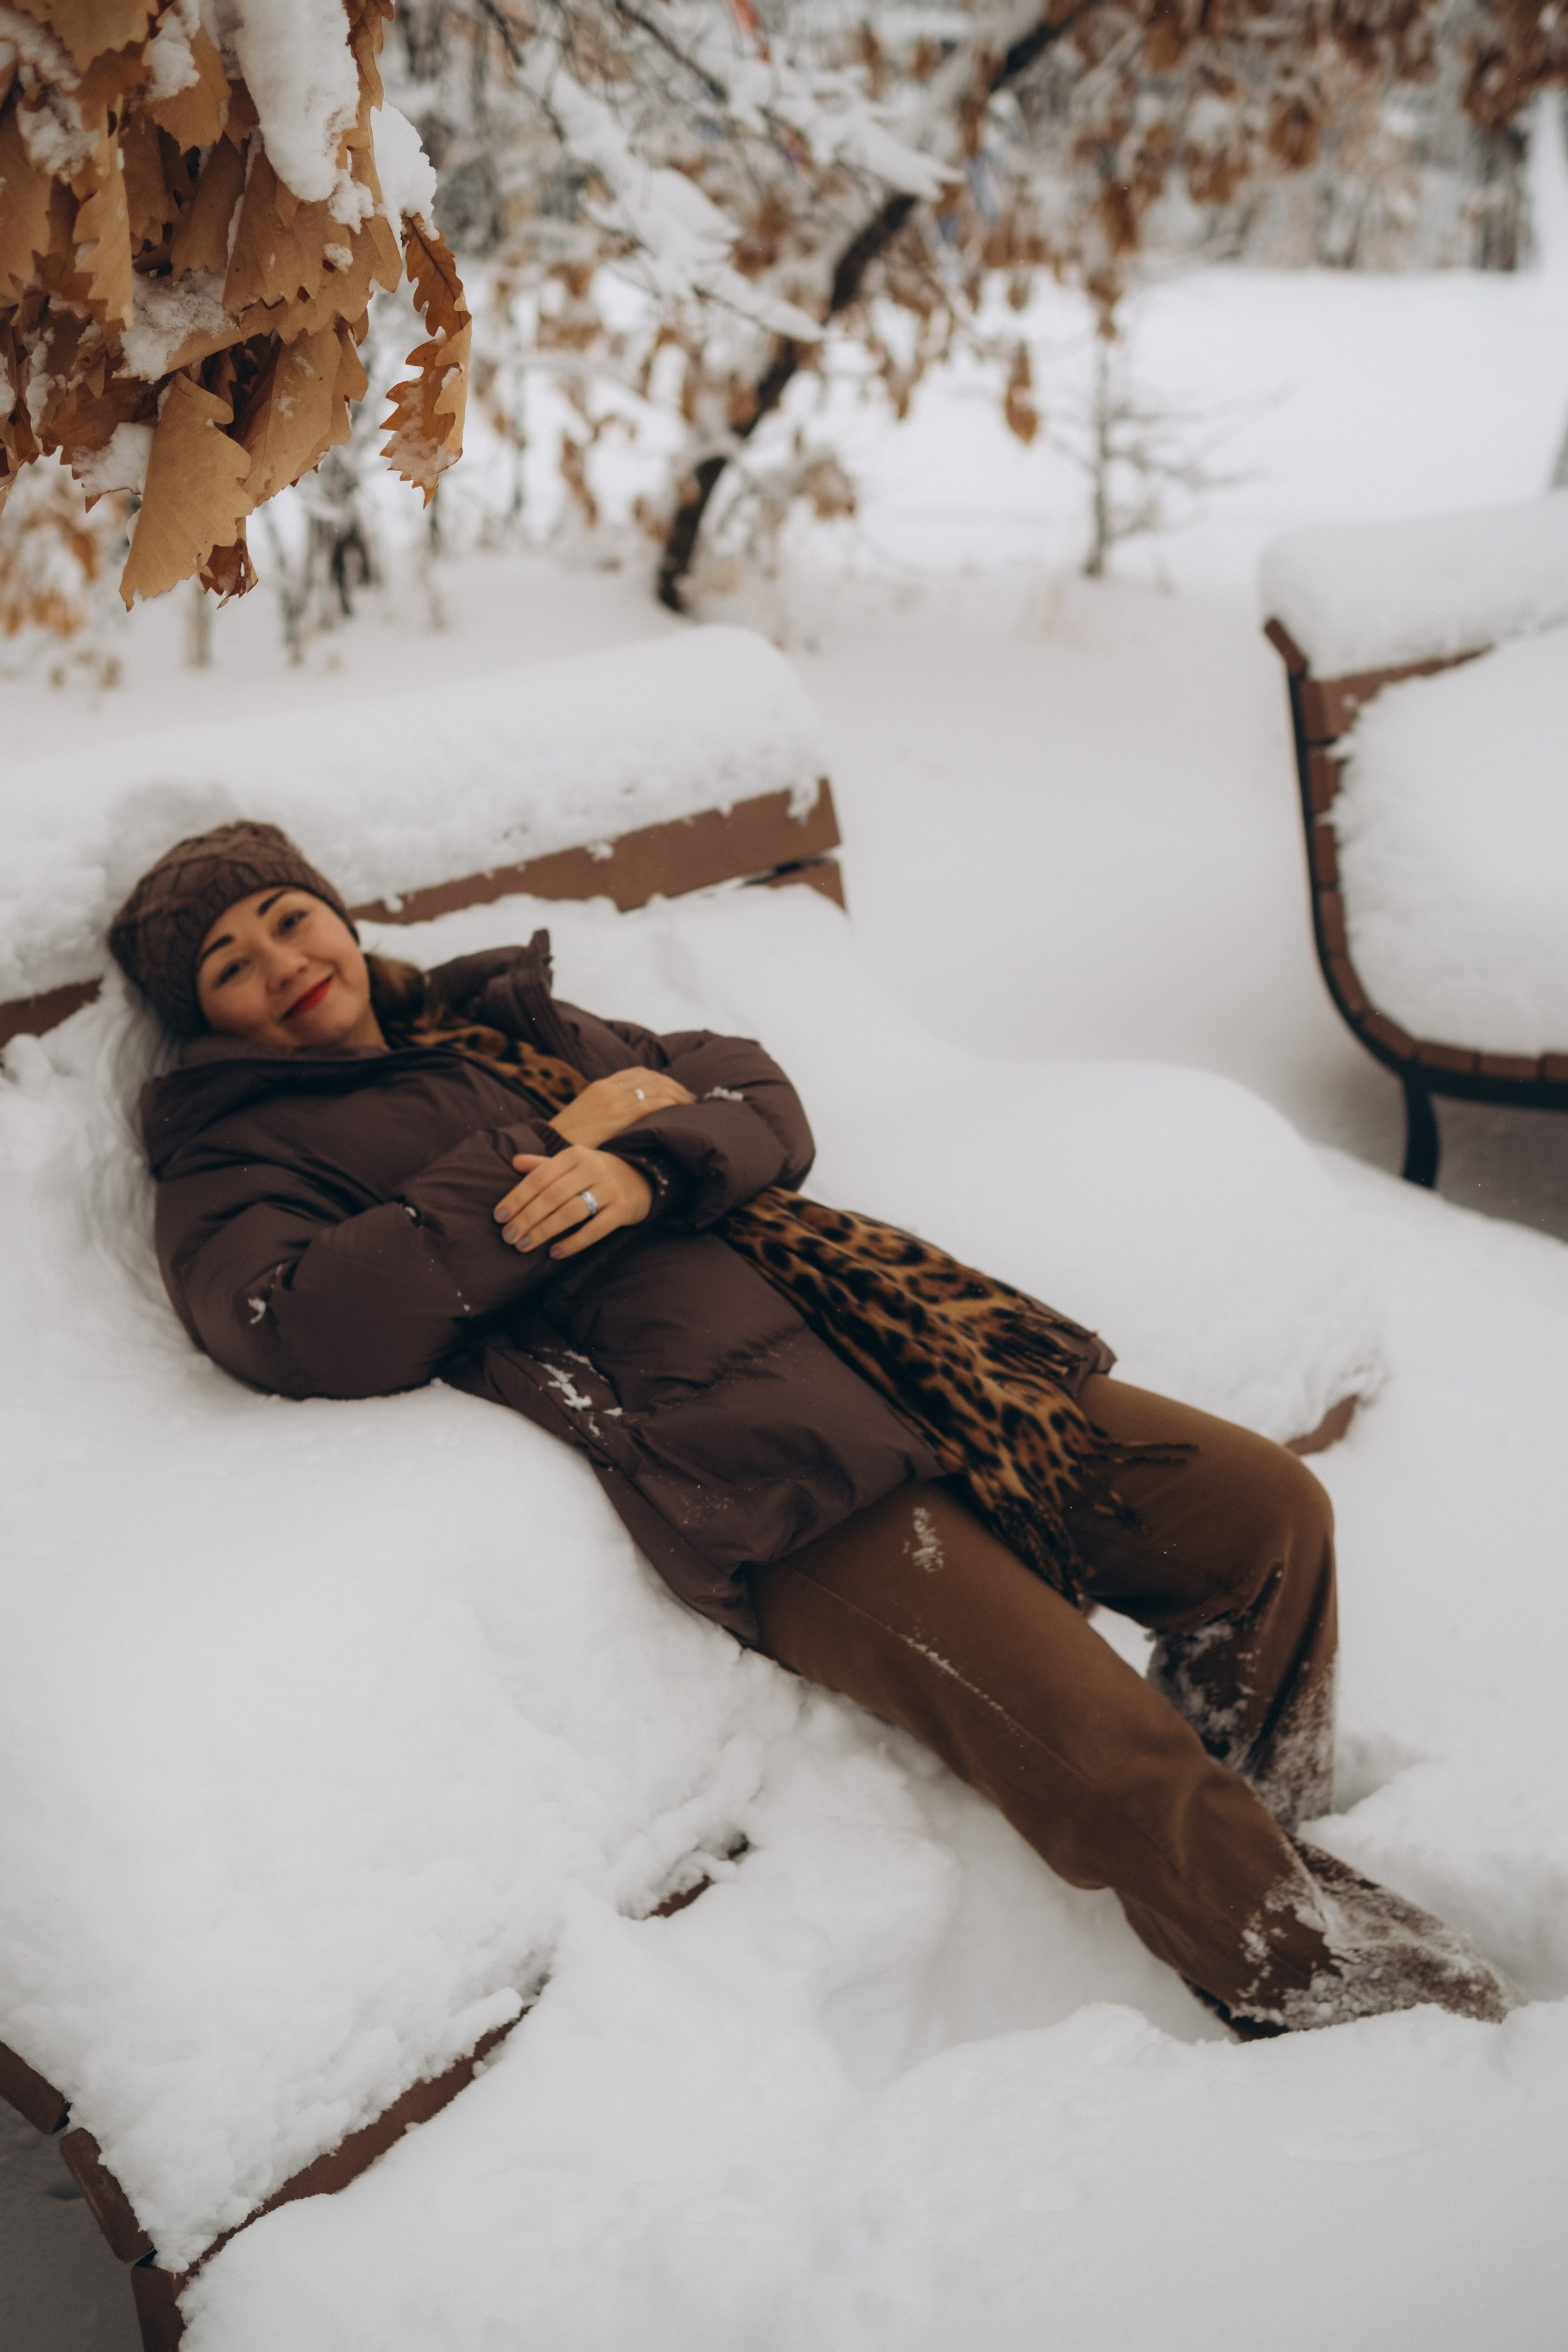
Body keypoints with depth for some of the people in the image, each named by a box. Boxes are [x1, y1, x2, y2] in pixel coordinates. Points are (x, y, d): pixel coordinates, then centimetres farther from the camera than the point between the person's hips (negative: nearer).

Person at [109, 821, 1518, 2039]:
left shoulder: (502, 1025, 27)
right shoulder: (234, 1164, 11)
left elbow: (763, 1103, 17)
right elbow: (317, 1334, -12)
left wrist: (645, 1167, -7)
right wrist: (547, 1145, -4)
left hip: (865, 1336, 7)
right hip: (730, 1448, -7)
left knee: (1268, 1509, 0)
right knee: (1100, 1753, -21)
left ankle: (1268, 1852, 20)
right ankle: (1323, 1994, 3)